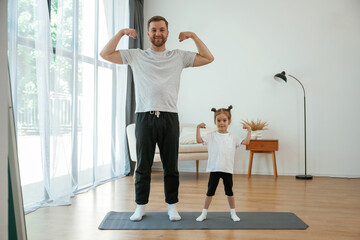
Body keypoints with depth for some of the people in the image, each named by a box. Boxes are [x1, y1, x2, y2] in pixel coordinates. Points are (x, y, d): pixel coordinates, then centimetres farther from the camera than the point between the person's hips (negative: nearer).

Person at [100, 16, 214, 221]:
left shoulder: (179, 57, 9)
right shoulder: (136, 56, 8)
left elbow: (208, 58, 7)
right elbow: (105, 54, 6)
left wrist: (193, 35, 2)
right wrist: (121, 33, 1)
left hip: (169, 118, 0)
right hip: (144, 117, 0)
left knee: (171, 166, 7)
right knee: (143, 166, 8)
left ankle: (172, 206, 20)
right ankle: (141, 207, 21)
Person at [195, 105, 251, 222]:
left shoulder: (232, 137, 6)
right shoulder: (211, 136, 1)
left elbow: (246, 142, 0)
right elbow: (199, 140, -8)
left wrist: (249, 130, -4)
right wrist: (198, 128, -14)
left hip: (227, 169, 1)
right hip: (214, 169, -1)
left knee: (229, 192, 12)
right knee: (210, 191, 7)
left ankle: (233, 213, 27)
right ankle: (204, 213, 18)